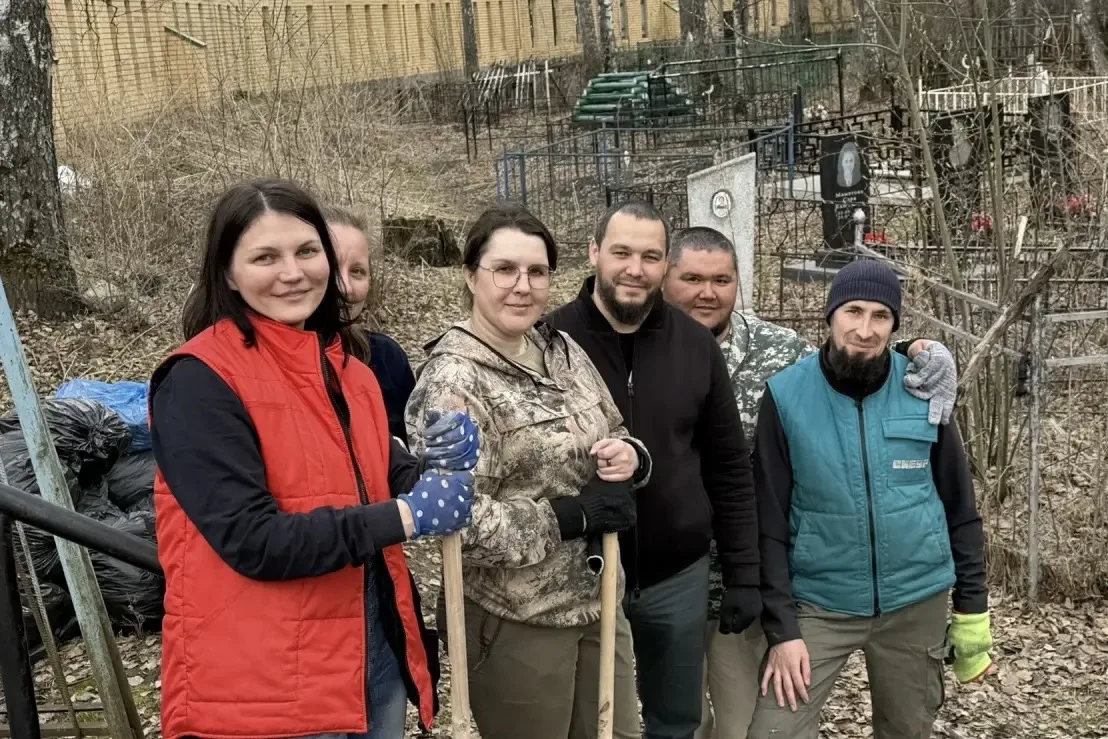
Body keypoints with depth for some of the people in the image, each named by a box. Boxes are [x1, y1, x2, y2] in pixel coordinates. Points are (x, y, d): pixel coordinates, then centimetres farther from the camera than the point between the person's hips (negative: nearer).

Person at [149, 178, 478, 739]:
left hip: (376, 653, 7)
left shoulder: (345, 368, 9)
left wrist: (440, 470, -7)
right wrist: (404, 518, -20)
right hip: (261, 685, -7)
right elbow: (250, 539, -20)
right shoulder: (199, 381, -14)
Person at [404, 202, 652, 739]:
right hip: (511, 622, -6)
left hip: (597, 601, 7)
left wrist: (630, 456, -8)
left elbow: (616, 435, 15)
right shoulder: (452, 379, -18)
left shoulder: (562, 350, 4)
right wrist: (573, 517, -21)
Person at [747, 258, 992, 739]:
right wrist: (781, 627, -10)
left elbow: (959, 508, 2)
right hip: (817, 604, -1)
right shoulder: (786, 395, -10)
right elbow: (769, 524, -8)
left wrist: (972, 610, 3)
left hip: (916, 602, 2)